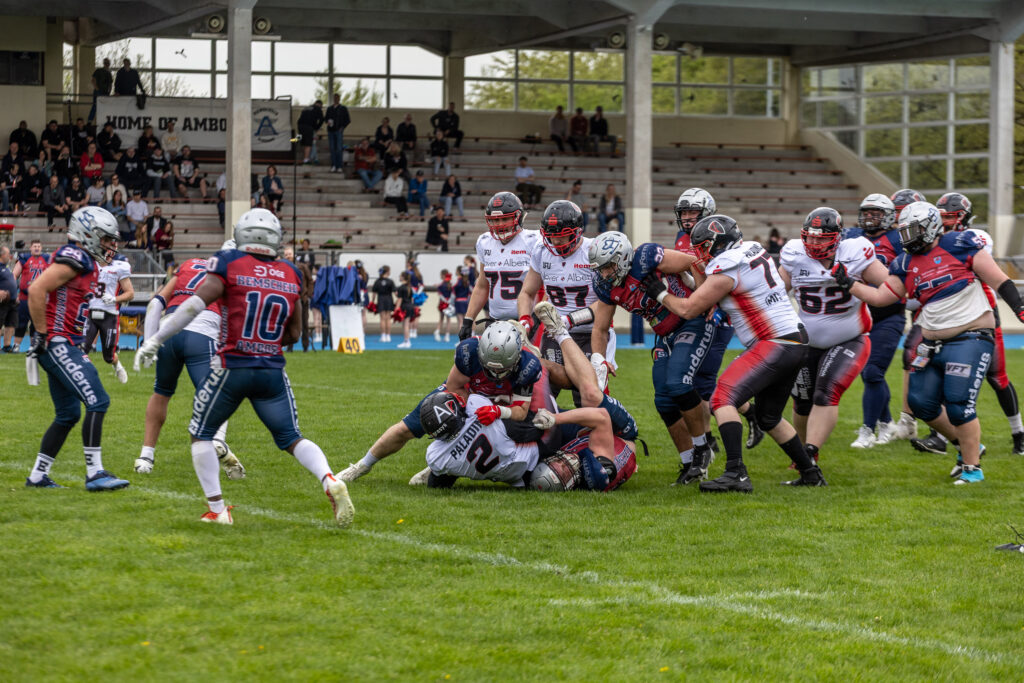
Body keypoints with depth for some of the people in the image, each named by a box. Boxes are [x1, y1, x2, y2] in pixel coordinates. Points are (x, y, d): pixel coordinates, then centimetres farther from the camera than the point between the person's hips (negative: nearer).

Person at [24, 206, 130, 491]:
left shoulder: (87, 263, 18)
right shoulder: (73, 259, -14)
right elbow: (36, 290, -22)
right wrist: (42, 334, -18)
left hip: (66, 347, 11)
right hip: (57, 344, -11)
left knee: (68, 414, 15)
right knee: (97, 402, -14)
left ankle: (37, 476, 21)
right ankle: (94, 473, -14)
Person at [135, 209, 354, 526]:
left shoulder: (230, 265, -6)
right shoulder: (291, 276, 7)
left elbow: (194, 305, -14)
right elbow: (294, 333, 13)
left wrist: (156, 340, -9)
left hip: (233, 367, -3)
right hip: (272, 370, 3)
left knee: (201, 434, 15)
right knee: (291, 438, 13)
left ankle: (217, 509, 9)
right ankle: (330, 481, -13)